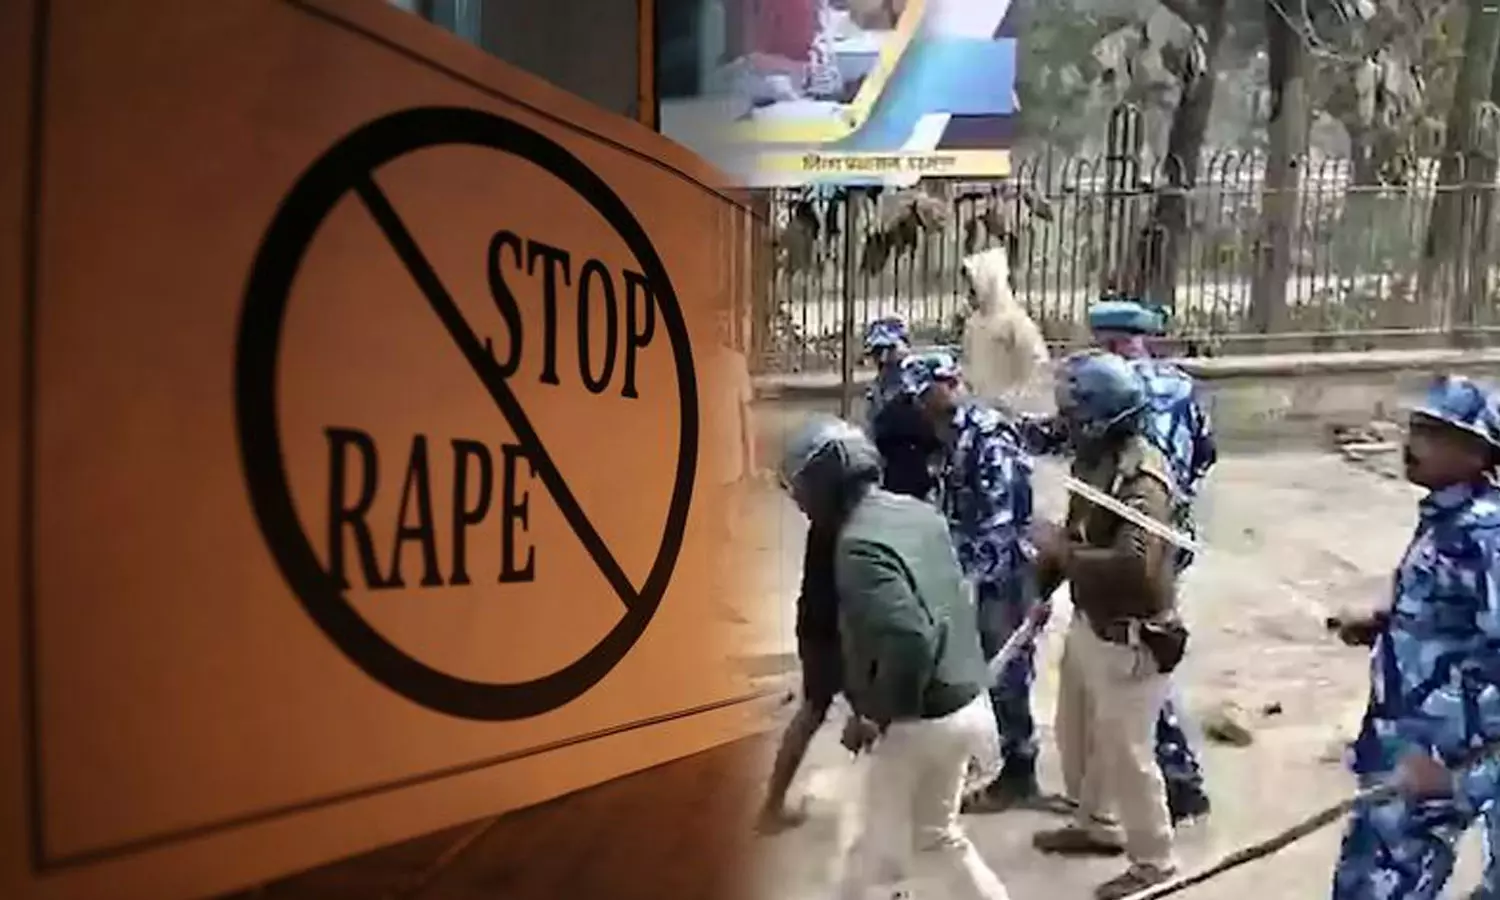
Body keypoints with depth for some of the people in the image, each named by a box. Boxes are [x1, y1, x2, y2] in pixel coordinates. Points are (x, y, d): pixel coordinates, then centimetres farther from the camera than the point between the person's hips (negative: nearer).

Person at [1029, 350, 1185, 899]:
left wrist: (1059, 550, -30)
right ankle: (1096, 824, 47)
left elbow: (1133, 568, -41)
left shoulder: (1142, 480, -28)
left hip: (1129, 639, -9)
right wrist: (1044, 586, 11)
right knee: (1076, 732, 24)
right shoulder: (1095, 460, 0)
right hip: (1088, 624, 9)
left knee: (1125, 752, 5)